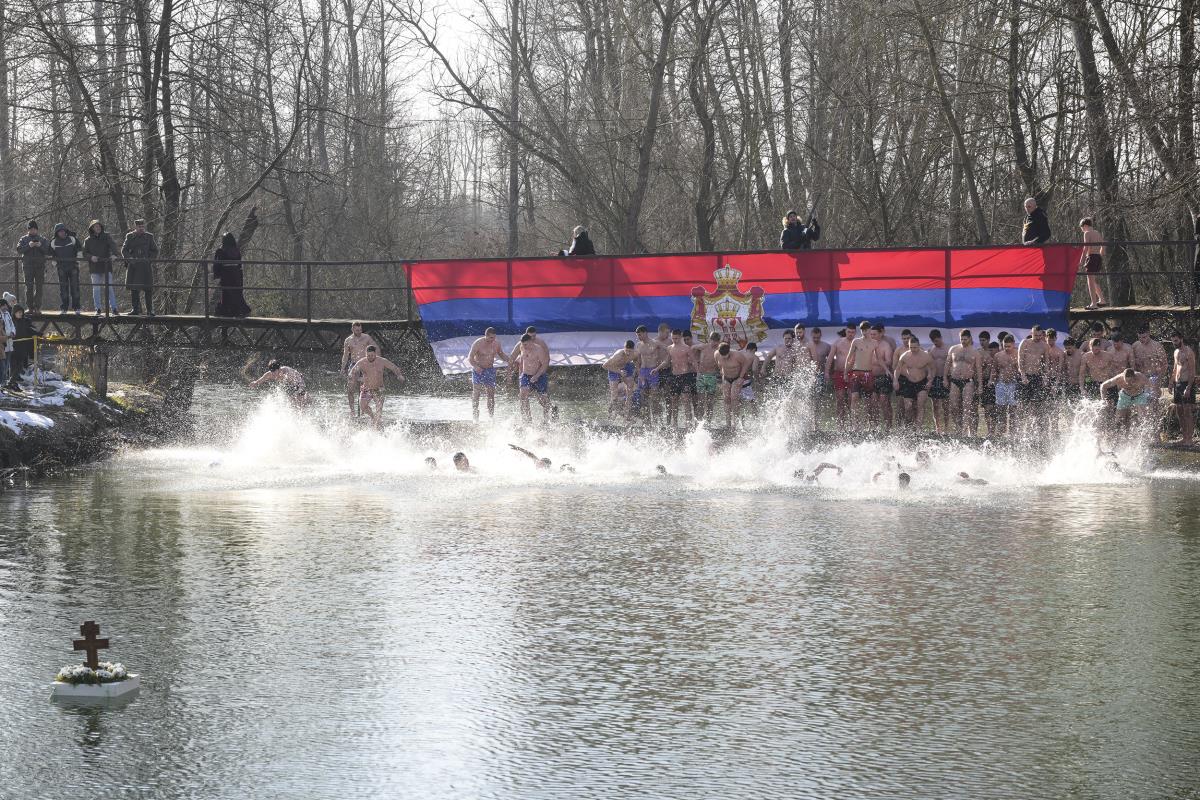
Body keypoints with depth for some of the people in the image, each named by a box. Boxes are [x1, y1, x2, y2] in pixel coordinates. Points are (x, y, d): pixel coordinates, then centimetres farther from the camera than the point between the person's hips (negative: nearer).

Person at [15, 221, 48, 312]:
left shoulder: (43, 239, 12)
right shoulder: (23, 239, 11)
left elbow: (48, 251, 3)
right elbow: (19, 249, -3)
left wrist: (40, 246, -14)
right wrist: (28, 246, -17)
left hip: (40, 266, 1)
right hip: (28, 266, 0)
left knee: (39, 287, 0)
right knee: (29, 287, -3)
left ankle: (38, 307, 4)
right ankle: (30, 307, -1)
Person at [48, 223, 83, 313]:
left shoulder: (72, 239, -2)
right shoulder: (53, 242, 2)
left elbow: (80, 248, 10)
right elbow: (51, 253, 16)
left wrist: (78, 260, 3)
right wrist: (54, 264, 10)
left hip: (73, 266, -1)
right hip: (61, 267, 1)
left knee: (75, 286, -2)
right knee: (63, 288, 1)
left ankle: (76, 307, 2)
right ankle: (64, 308, 6)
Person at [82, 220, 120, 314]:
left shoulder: (106, 236, 5)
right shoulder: (88, 240, 8)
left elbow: (113, 245, -10)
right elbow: (84, 253, 5)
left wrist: (114, 254, -30)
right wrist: (91, 257, -17)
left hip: (106, 267, -1)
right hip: (94, 268, 1)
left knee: (109, 288, -3)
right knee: (96, 289, 2)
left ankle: (114, 308, -2)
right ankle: (98, 309, 8)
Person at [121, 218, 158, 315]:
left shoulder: (149, 236, 7)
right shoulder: (130, 236, 8)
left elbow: (155, 251, 10)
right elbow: (124, 250, 7)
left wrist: (149, 259, -5)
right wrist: (130, 258, -9)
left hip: (146, 266, -1)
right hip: (133, 266, 1)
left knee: (148, 289, -6)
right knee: (134, 289, 4)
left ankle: (150, 310, -2)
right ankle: (136, 309, 12)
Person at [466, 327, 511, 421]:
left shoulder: (496, 343, -4)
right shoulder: (478, 344, -18)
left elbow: (501, 354, 12)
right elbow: (470, 358, -19)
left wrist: (508, 361, -8)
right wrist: (476, 366, -37)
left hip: (490, 370, 4)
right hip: (478, 370, -4)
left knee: (491, 394, 2)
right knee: (476, 393, -7)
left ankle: (491, 416, 8)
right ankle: (475, 416, -1)